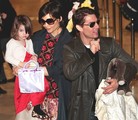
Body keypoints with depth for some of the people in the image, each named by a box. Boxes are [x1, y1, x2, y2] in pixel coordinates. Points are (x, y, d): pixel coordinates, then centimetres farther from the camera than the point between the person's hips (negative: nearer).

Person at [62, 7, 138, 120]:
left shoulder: (109, 44, 4)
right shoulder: (70, 48, -2)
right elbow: (70, 73, -18)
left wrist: (119, 81, -12)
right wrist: (90, 53, -16)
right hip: (85, 109, -2)